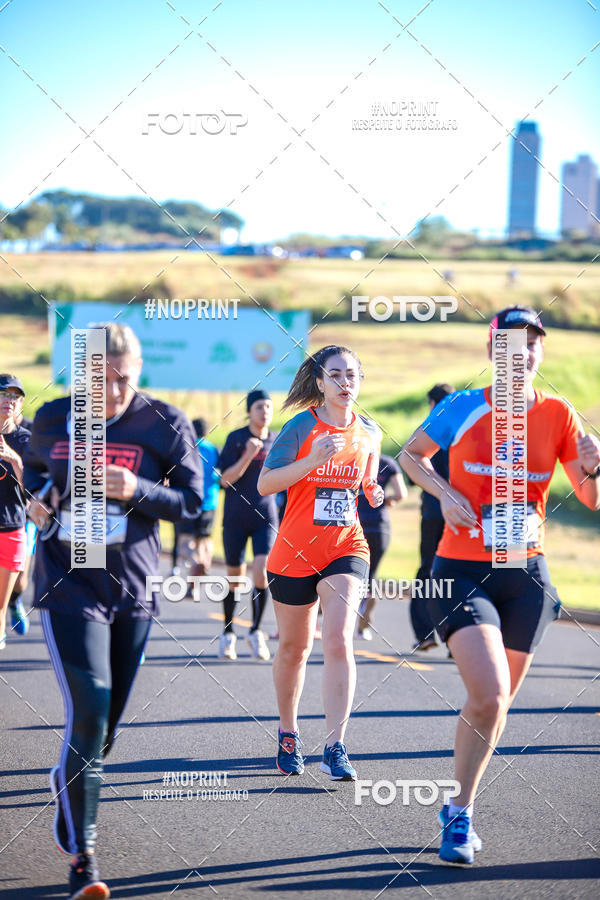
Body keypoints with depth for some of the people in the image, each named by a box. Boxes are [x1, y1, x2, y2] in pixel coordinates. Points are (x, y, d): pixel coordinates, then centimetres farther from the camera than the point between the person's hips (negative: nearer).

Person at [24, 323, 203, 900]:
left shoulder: (165, 425, -4)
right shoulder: (53, 419, -1)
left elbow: (191, 501, -3)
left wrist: (137, 491, -20)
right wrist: (34, 495, -3)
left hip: (133, 592, 2)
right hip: (68, 587, -2)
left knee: (108, 722, 14)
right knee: (88, 715, -16)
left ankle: (66, 781, 48)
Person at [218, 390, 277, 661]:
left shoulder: (276, 441, 5)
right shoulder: (236, 438, -6)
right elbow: (225, 479, -12)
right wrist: (247, 456, -23)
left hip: (265, 517, 2)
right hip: (236, 517, -2)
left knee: (261, 572, -15)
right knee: (235, 576, 7)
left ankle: (256, 631, 1)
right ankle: (228, 633, 25)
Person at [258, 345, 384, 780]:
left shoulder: (369, 432, 6)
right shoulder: (302, 426, -7)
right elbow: (265, 484, -11)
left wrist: (374, 493, 0)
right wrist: (313, 459, -22)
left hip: (346, 548, 1)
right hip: (296, 550, -1)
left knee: (338, 640, -17)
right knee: (294, 647, 11)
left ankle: (336, 748, -17)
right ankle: (288, 734, 32)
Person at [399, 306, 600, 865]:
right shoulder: (463, 409, -5)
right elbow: (411, 454, 11)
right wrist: (445, 494, -6)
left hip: (526, 576, 3)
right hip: (462, 572, -3)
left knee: (495, 701, 12)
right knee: (490, 696, -19)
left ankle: (457, 810, 33)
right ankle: (461, 812, 0)